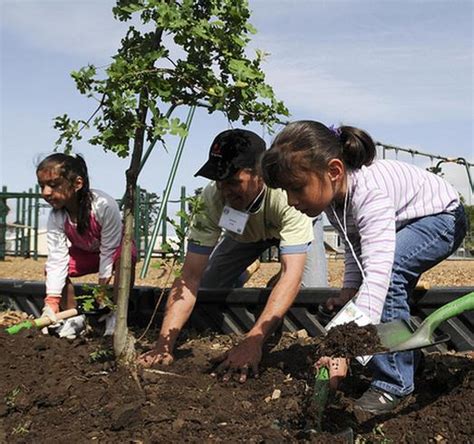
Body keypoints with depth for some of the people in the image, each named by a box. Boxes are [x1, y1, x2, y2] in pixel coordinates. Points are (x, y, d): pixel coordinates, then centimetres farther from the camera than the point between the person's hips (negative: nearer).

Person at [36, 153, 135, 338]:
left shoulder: (104, 205, -38)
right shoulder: (56, 217, -25)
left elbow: (109, 249, -31)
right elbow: (57, 258, -27)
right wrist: (52, 301, -36)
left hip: (114, 247, -4)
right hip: (85, 252, 4)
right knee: (51, 268, -16)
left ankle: (115, 315, -18)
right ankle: (74, 318, 2)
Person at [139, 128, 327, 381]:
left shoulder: (286, 194, -46)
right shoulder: (211, 199, -36)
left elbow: (291, 275, -51)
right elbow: (190, 276, -35)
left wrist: (253, 341, -61)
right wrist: (164, 344, -46)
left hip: (290, 227, -2)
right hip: (245, 234, 2)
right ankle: (238, 282, 26)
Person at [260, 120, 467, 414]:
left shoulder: (370, 194, -41)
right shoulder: (331, 193, -15)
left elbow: (378, 271, -50)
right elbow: (356, 247, -1)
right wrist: (349, 291, -17)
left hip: (442, 217, -9)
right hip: (403, 223, 9)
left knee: (387, 269, -30)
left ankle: (393, 384, -21)